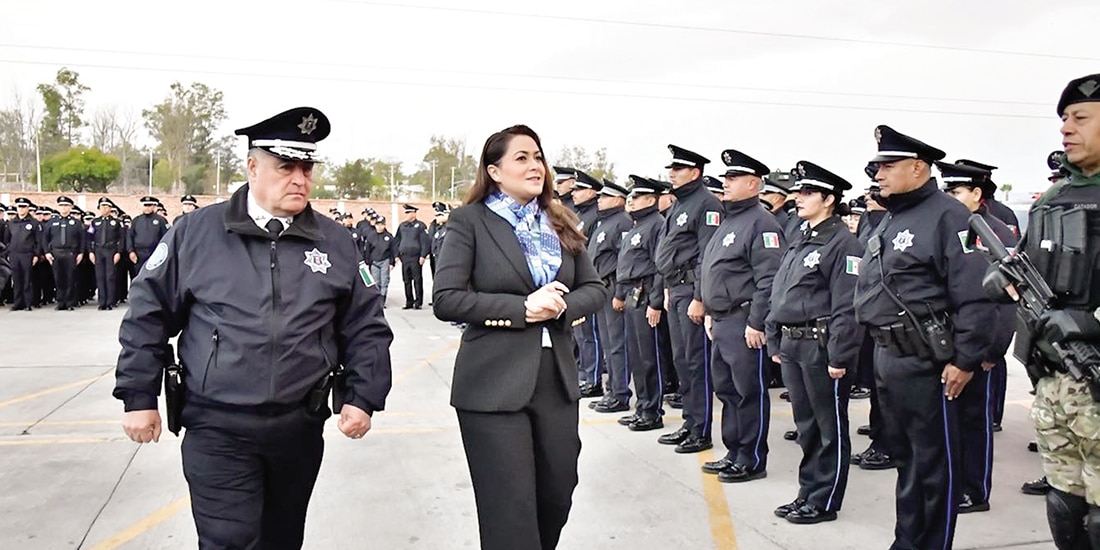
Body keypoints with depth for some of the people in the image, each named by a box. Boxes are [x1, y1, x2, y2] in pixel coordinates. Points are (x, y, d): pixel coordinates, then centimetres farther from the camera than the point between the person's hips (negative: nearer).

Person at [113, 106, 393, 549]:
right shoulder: (197, 231, -3)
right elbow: (148, 315, 3)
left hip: (301, 429, 3)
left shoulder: (334, 242, 2)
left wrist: (364, 397, -2)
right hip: (218, 430, -2)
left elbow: (365, 327, 5)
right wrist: (139, 397, 2)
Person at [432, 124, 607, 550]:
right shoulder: (470, 221, -4)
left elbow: (595, 288, 11)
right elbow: (446, 300, -13)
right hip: (495, 385, -5)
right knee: (511, 515, 1)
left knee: (557, 499, 15)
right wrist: (523, 308, -18)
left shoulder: (560, 224, 11)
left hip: (557, 381, 5)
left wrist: (562, 305, -11)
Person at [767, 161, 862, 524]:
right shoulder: (800, 243, 15)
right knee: (806, 425, 17)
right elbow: (778, 295, 17)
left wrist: (839, 357, -20)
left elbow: (847, 307, -18)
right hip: (792, 346, 9)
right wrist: (776, 343, 14)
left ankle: (824, 502, 16)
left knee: (830, 427, 5)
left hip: (822, 347, -8)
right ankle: (808, 493, 29)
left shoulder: (843, 243, -12)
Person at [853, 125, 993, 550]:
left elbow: (974, 296, -18)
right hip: (885, 356, 9)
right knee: (904, 454, 19)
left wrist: (966, 359, -19)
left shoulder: (948, 217, -12)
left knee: (933, 462, 3)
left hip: (924, 363, -9)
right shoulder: (889, 221, 15)